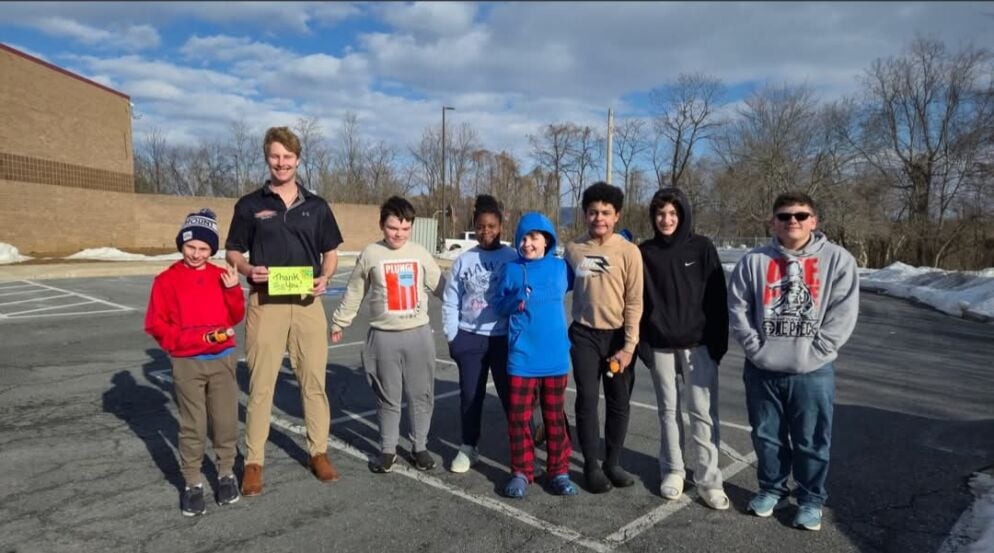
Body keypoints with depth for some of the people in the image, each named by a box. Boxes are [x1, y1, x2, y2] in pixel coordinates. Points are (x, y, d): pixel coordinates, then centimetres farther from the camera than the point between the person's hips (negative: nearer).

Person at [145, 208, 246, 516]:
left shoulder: (221, 277, 5)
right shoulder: (167, 280, -3)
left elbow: (234, 318, 7)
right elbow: (156, 325, -4)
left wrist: (233, 291, -9)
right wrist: (194, 338, -15)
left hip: (223, 359, 2)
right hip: (187, 364, -2)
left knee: (226, 421, 7)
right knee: (193, 426, 3)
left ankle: (226, 474, 25)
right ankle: (192, 483, 18)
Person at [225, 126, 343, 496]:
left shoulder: (316, 206, 8)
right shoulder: (250, 205, 4)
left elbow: (331, 252, 13)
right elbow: (233, 252, 7)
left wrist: (325, 278, -7)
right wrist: (248, 269, -14)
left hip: (307, 303, 2)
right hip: (265, 303, -1)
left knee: (314, 381, 7)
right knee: (260, 385, 2)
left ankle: (319, 452, 21)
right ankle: (253, 461, 14)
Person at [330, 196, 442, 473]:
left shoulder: (420, 253, 2)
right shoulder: (370, 254, -1)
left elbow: (440, 285, 9)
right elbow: (354, 293, 10)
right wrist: (339, 322, 17)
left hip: (418, 334, 1)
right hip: (384, 337, -1)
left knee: (421, 395, 8)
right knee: (387, 398, 10)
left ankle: (420, 447, 24)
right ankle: (388, 449, 24)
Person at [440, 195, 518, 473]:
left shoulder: (514, 258, -5)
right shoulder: (463, 261, 3)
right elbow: (450, 302, 6)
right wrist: (452, 336, 3)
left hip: (504, 338, -2)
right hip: (469, 338, 3)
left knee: (510, 394, 3)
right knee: (470, 394, 13)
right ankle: (468, 447, 30)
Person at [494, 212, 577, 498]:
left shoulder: (561, 268, 2)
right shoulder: (511, 269, 1)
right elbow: (499, 306, 6)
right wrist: (516, 300, -14)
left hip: (555, 357, 1)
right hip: (522, 357, 0)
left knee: (555, 417, 11)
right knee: (519, 417, 4)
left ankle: (558, 471, 24)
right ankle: (521, 471, 20)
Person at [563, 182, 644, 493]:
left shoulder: (629, 251, -6)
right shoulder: (573, 249, 0)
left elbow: (634, 302, -7)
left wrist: (629, 346, -11)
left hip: (618, 336, -1)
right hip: (584, 335, 1)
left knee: (619, 402, 8)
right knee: (587, 400, 2)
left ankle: (613, 463, 24)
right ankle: (591, 465, 15)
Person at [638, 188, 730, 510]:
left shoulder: (701, 248, -1)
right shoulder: (644, 253, 2)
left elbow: (717, 298, -1)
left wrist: (718, 342, -4)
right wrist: (641, 343, -1)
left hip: (698, 344, -1)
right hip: (660, 345, 2)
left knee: (703, 411, -2)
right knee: (668, 410, 11)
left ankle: (708, 478, 7)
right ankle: (672, 470, 22)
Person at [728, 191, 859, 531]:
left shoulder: (837, 259, -2)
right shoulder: (754, 261, 2)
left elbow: (844, 312, -6)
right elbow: (737, 308, 1)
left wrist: (815, 350, -13)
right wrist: (755, 346, -7)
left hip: (813, 371, -2)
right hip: (762, 369, 2)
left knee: (812, 440, 8)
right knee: (767, 435, 14)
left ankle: (811, 499, 27)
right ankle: (771, 489, 33)